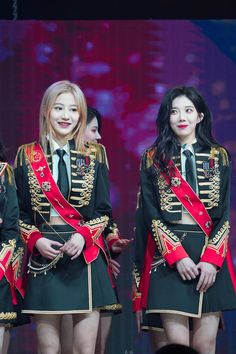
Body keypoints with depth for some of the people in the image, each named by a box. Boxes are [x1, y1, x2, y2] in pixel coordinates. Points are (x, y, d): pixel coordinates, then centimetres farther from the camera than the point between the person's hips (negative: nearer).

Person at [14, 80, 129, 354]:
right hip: (43, 258, 0)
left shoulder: (94, 155, 6)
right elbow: (19, 212, 7)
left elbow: (104, 210, 6)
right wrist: (36, 240, -10)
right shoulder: (27, 156, 6)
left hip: (86, 257, 0)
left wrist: (83, 235, -12)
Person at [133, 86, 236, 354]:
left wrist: (211, 258, -9)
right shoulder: (153, 158, 7)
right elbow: (151, 214, 0)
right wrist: (177, 256, -12)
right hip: (167, 256, -1)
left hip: (210, 255, 1)